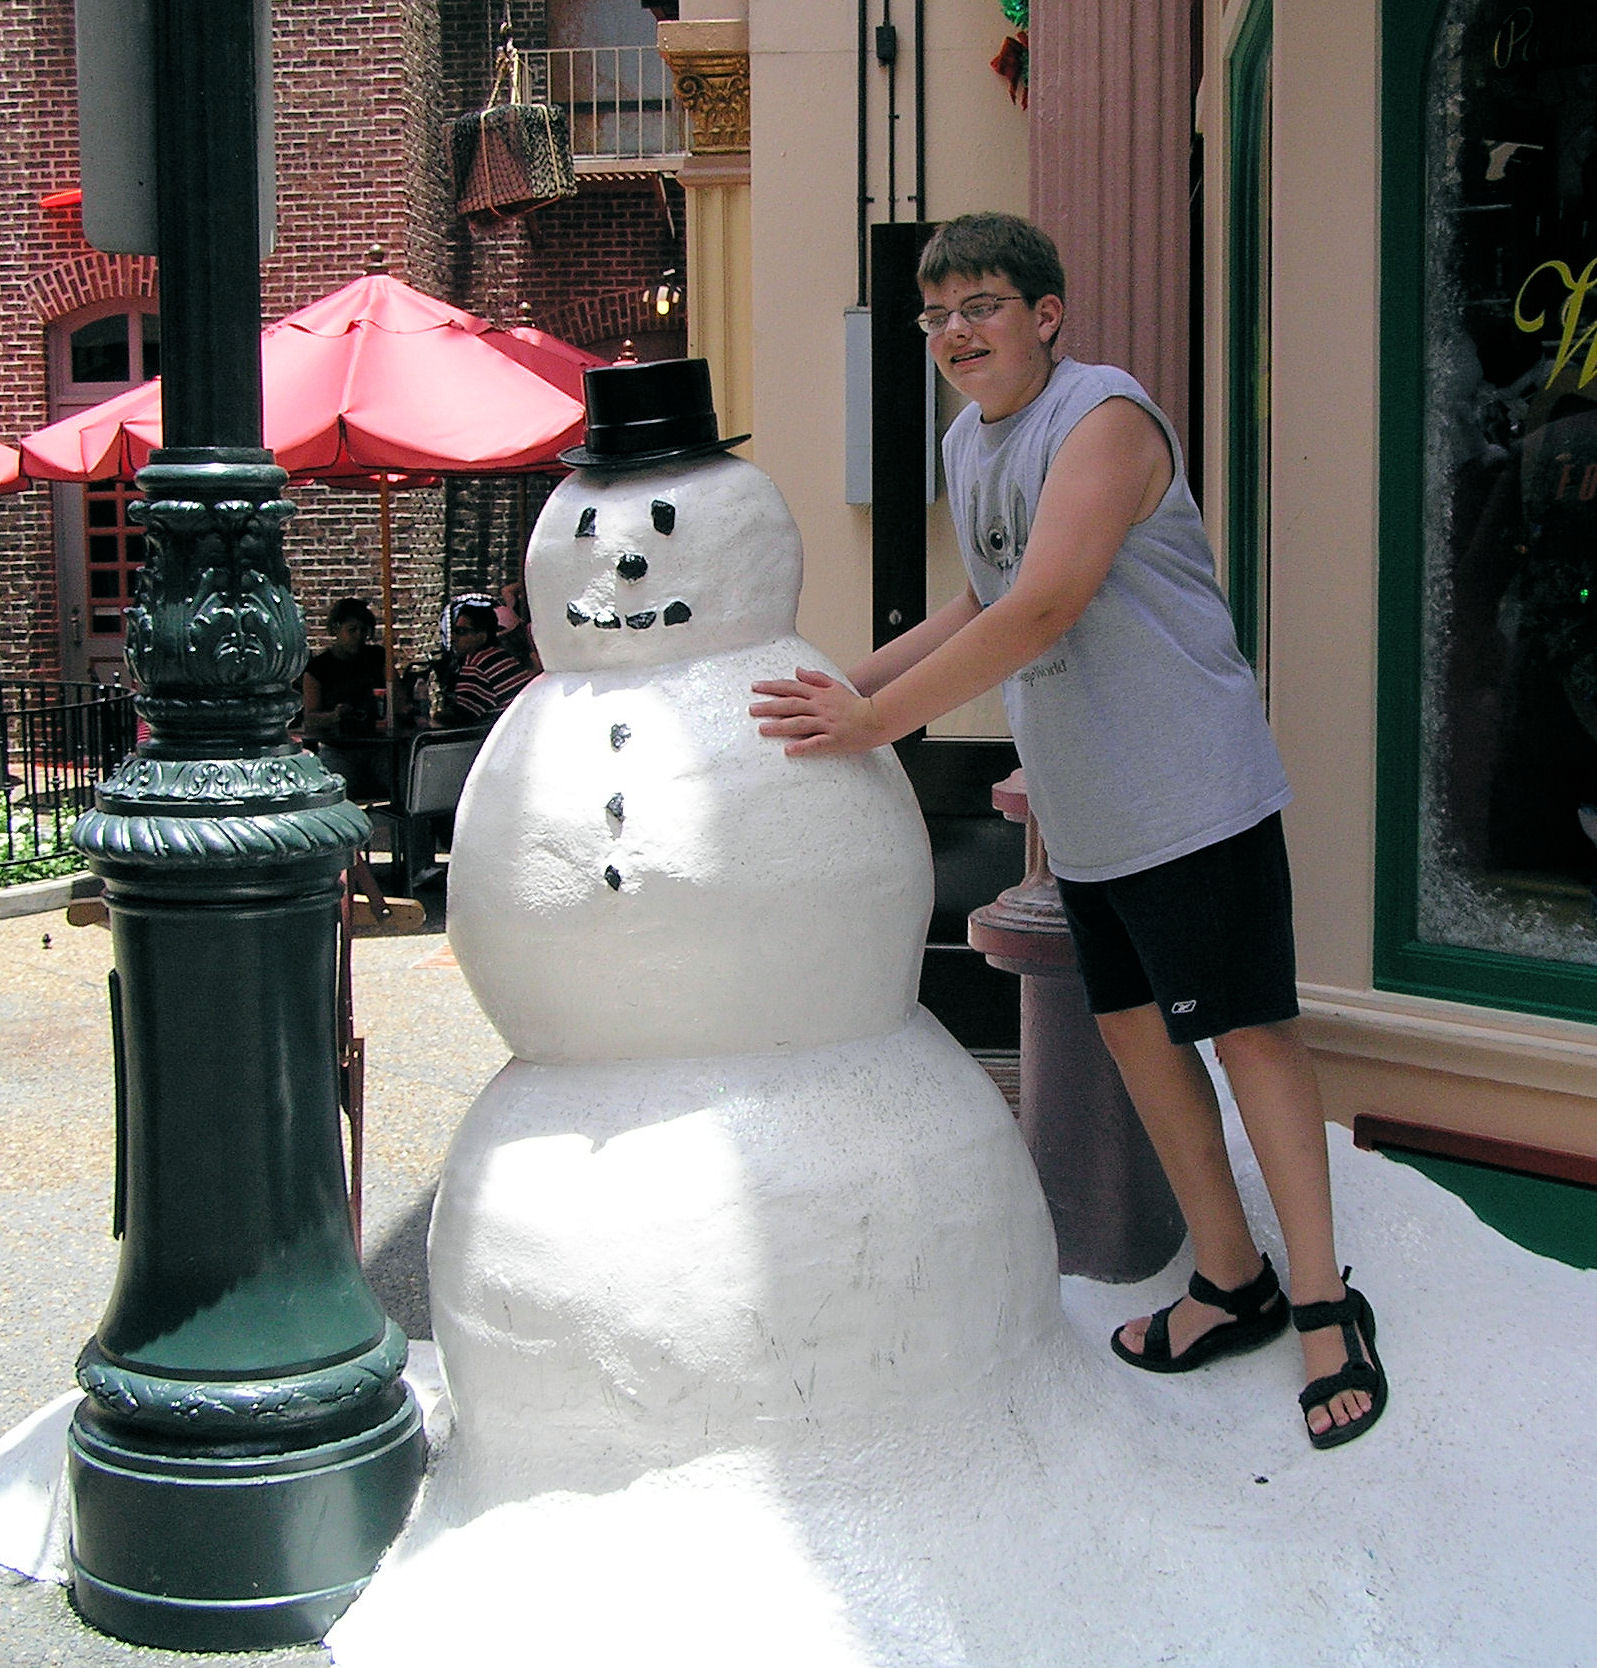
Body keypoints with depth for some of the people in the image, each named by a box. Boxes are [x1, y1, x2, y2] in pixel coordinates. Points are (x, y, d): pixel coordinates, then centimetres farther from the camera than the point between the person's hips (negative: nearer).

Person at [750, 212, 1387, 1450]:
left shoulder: (1105, 419, -18)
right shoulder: (967, 443, 10)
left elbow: (1044, 606, -29)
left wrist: (879, 719, -29)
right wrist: (851, 682, 14)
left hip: (1191, 789, -9)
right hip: (1082, 810, 9)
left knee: (1249, 1026, -3)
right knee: (1134, 1024, 12)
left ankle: (1325, 1302, 9)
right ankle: (1232, 1282, 26)